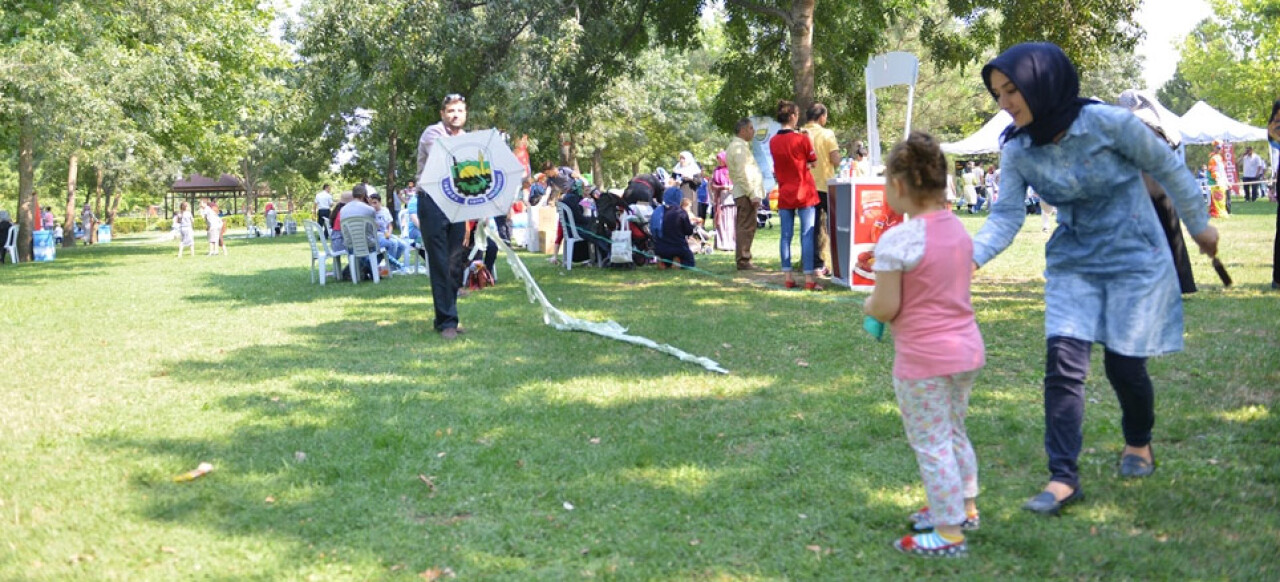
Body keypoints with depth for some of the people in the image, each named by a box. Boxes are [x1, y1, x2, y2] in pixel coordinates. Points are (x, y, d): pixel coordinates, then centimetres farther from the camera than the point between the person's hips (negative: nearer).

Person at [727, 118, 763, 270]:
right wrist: (752, 194, -21)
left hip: (742, 193, 11)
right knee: (747, 226, -11)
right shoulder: (740, 147, -13)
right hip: (746, 193, -11)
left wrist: (753, 193, 20)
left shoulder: (737, 145, 20)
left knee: (743, 227, 14)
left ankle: (741, 259, 18)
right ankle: (743, 260, -12)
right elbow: (743, 174, -21)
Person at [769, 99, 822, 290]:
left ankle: (787, 277, 9)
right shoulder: (802, 139, -11)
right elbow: (813, 160, 0)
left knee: (786, 235, 7)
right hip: (804, 193, -4)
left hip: (784, 194, 4)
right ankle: (809, 279, -4)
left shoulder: (773, 142, 3)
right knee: (807, 235, -2)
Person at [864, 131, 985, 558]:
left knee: (931, 444, 4)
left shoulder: (897, 241, -21)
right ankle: (965, 508, 39)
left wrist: (868, 306, 2)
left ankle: (949, 533, 12)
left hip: (923, 360, -8)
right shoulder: (958, 230, 3)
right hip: (967, 348, 8)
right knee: (954, 434, 24)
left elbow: (885, 307, -19)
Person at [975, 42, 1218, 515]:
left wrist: (1199, 225, 5)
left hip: (1134, 258, -3)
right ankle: (1063, 478, -7)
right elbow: (1006, 216, -10)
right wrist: (973, 255, -29)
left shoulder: (1108, 123, -20)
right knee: (1063, 358, -12)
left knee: (1124, 363, 1)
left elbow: (1167, 168, -6)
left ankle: (1139, 443, 34)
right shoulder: (1017, 151, -8)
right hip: (1073, 263, 3)